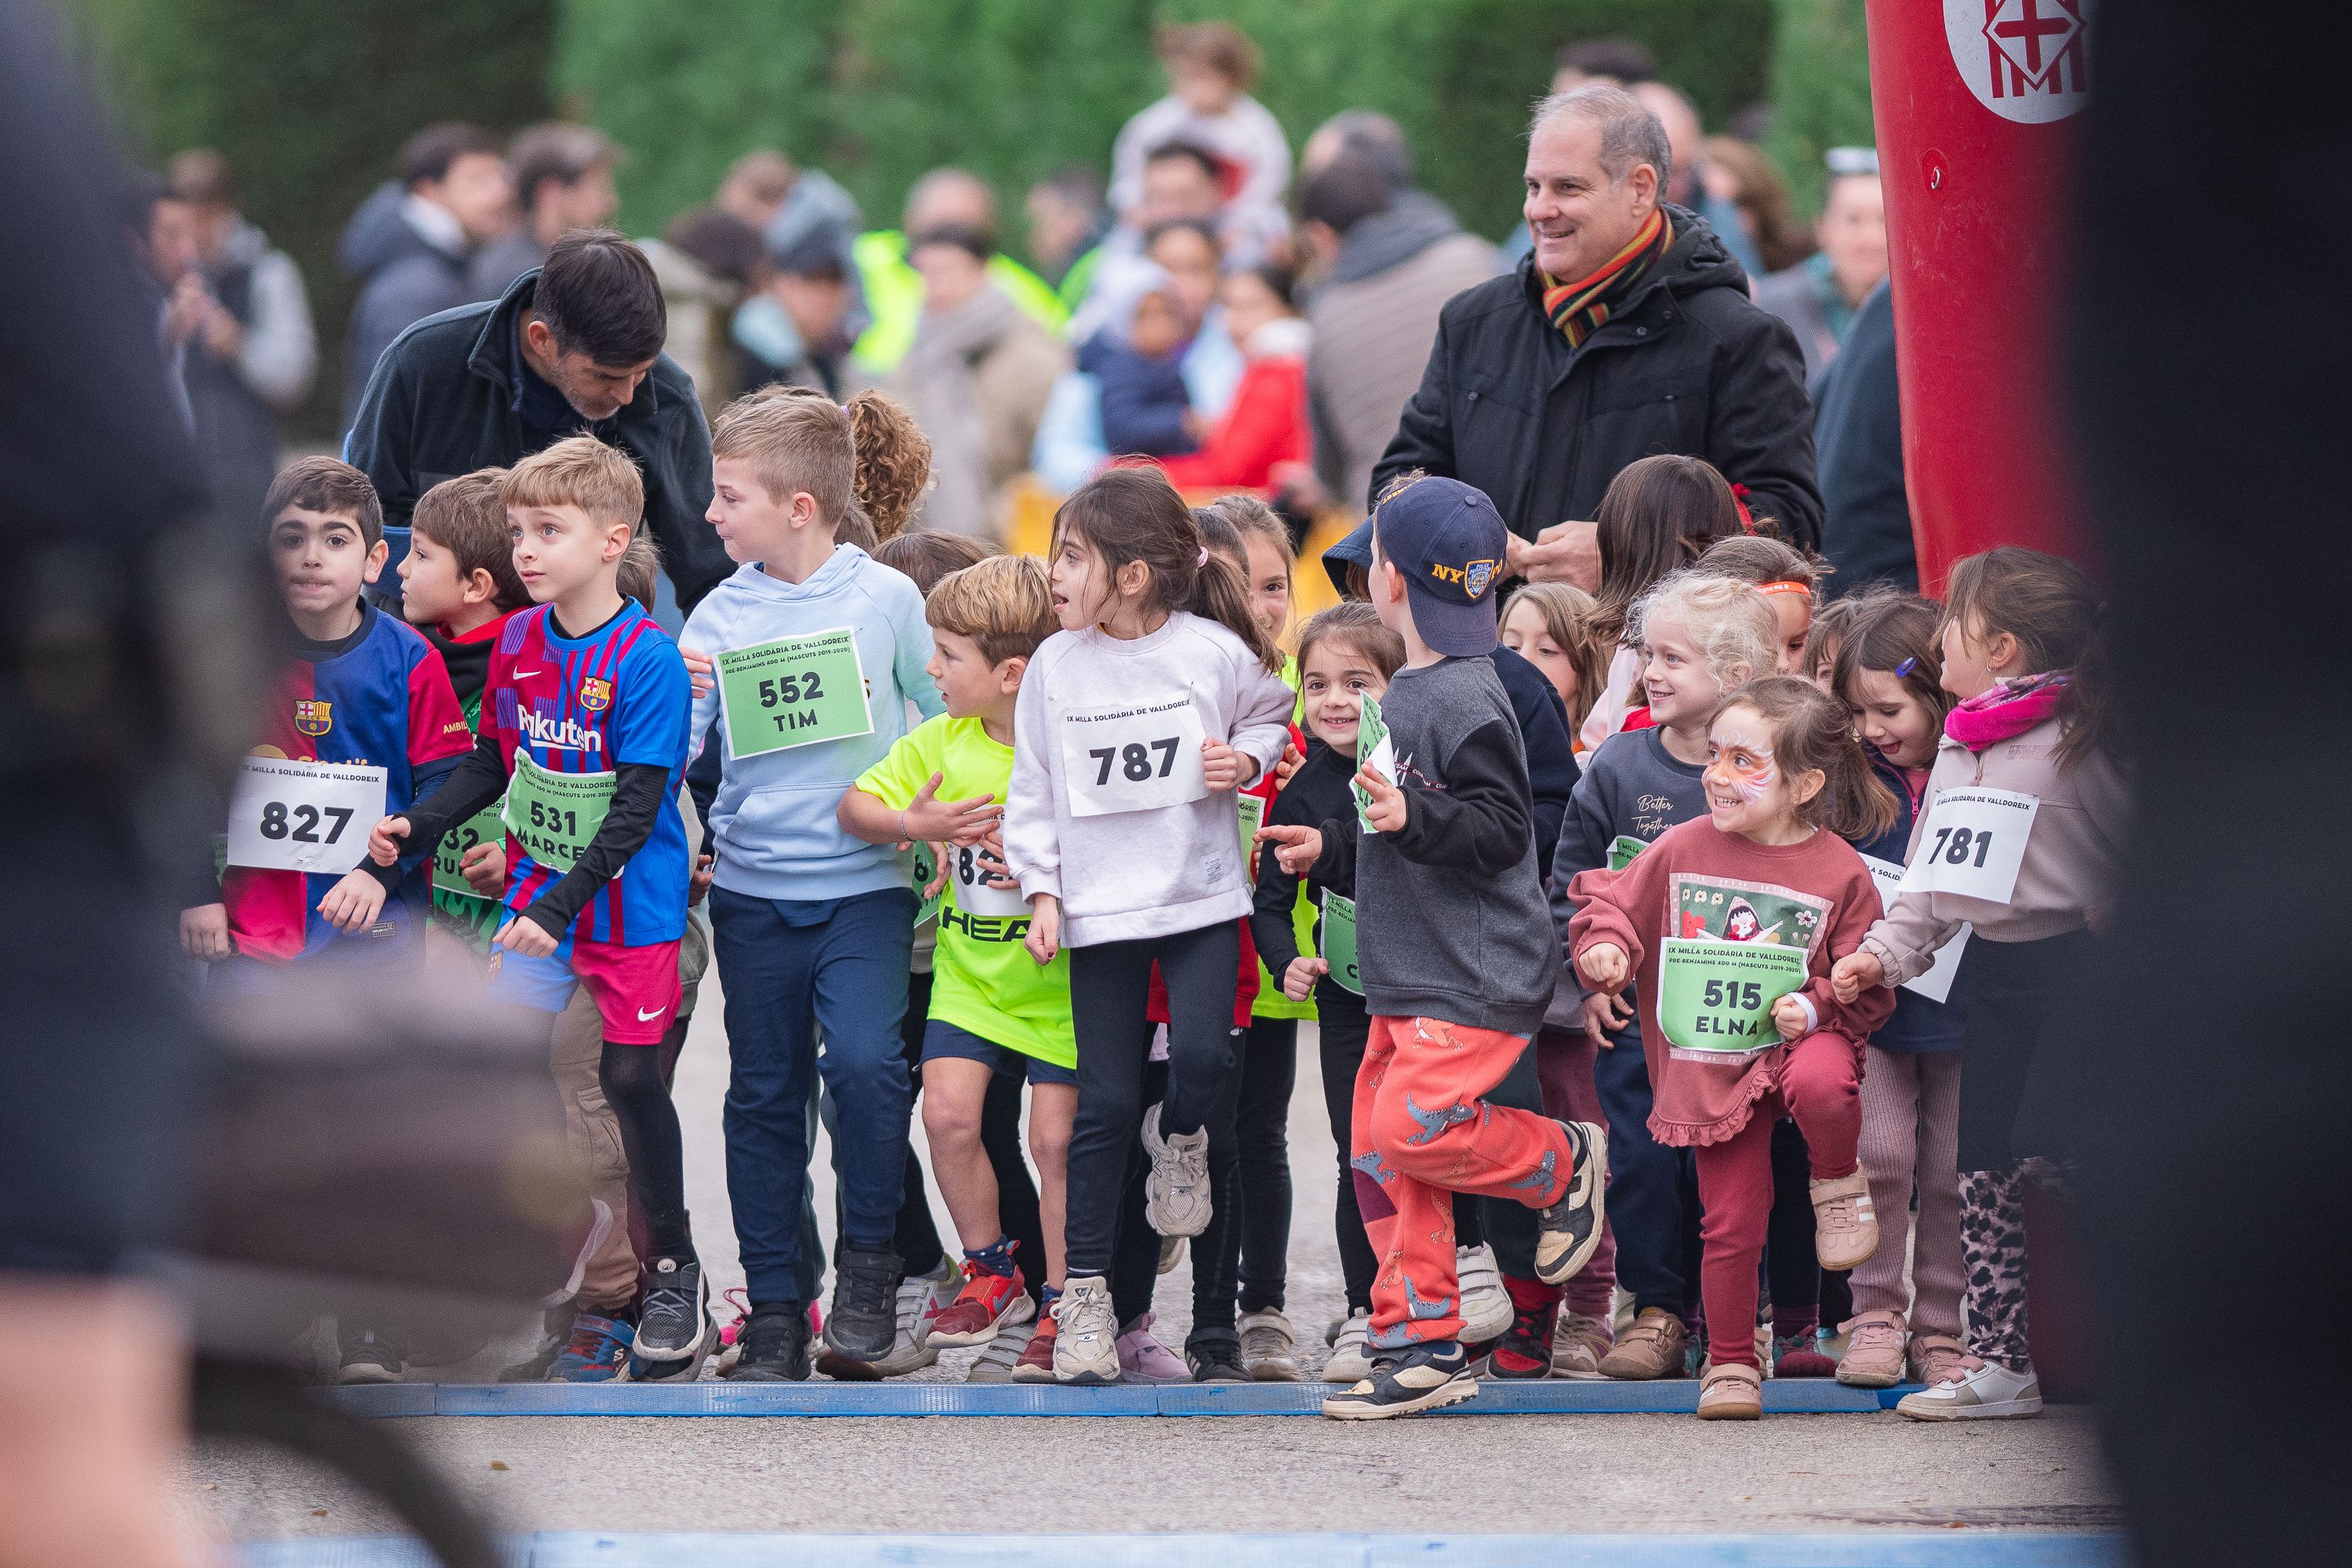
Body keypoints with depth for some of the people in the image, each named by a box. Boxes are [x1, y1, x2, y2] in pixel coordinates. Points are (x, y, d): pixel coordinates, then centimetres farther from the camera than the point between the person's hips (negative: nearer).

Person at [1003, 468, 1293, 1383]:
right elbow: (1034, 787, 8)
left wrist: (1245, 760, -7)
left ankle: (1182, 1142, 20)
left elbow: (1273, 718, 13)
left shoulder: (1216, 652, -4)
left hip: (1200, 895, -1)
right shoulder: (1056, 665, 2)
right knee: (1105, 1101, 0)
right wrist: (1041, 888, 2)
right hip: (1099, 905, 1)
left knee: (1204, 1057, -18)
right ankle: (1085, 1290, 6)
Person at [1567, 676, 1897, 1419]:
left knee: (1820, 1083, -39)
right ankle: (1730, 1362, 20)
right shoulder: (1682, 849, 0)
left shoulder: (1839, 872, -7)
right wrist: (1603, 947, -10)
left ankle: (1840, 1183, -6)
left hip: (1797, 1039, -2)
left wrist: (1818, 1003, -19)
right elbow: (1614, 903, 11)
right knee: (1732, 1220, 1)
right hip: (1711, 1066, 2)